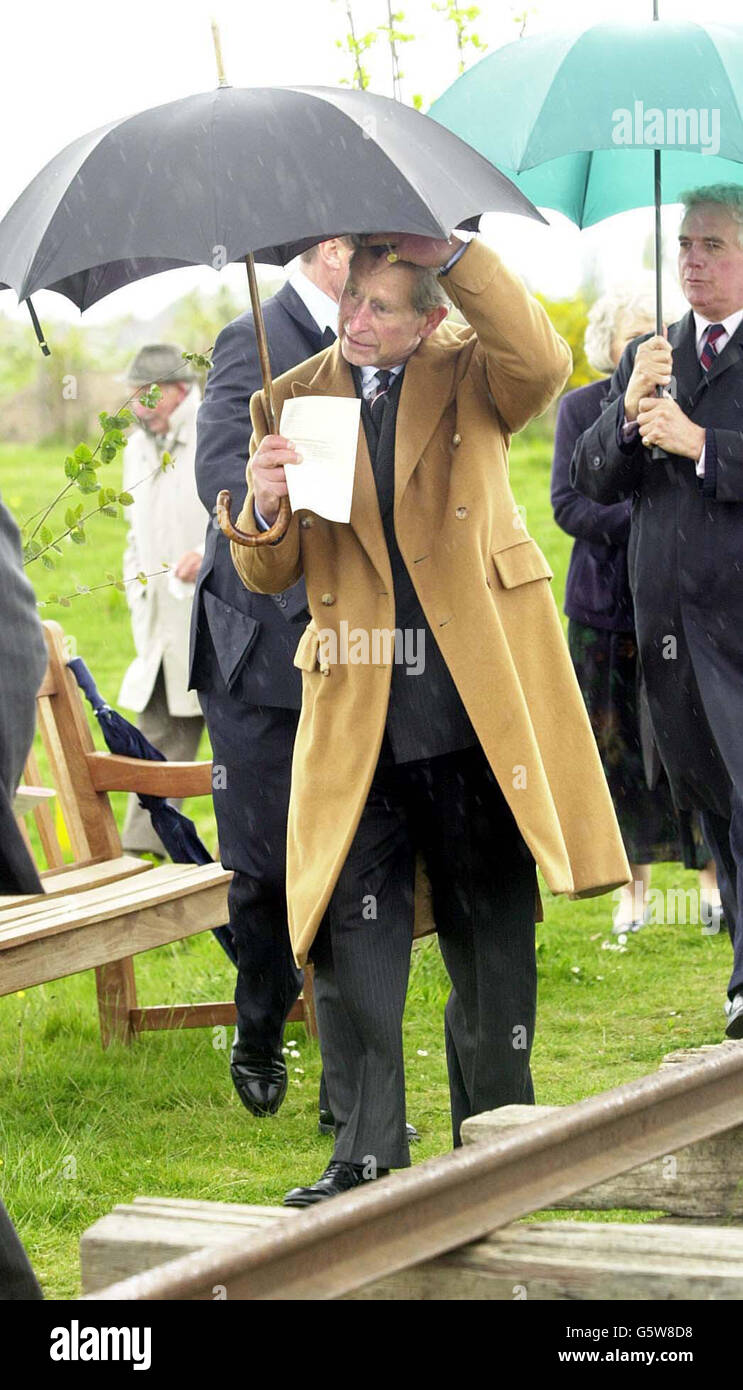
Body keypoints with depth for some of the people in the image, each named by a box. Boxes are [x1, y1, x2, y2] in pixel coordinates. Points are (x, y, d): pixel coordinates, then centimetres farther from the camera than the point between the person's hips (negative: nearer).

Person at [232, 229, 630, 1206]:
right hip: (356, 715, 1)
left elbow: (544, 364, -21)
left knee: (492, 927, 8)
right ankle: (369, 1155, -1)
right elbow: (267, 577, 7)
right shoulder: (292, 402, 9)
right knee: (352, 933, -7)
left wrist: (452, 254, -24)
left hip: (478, 702, -1)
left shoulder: (469, 375, 4)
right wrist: (264, 510, -16)